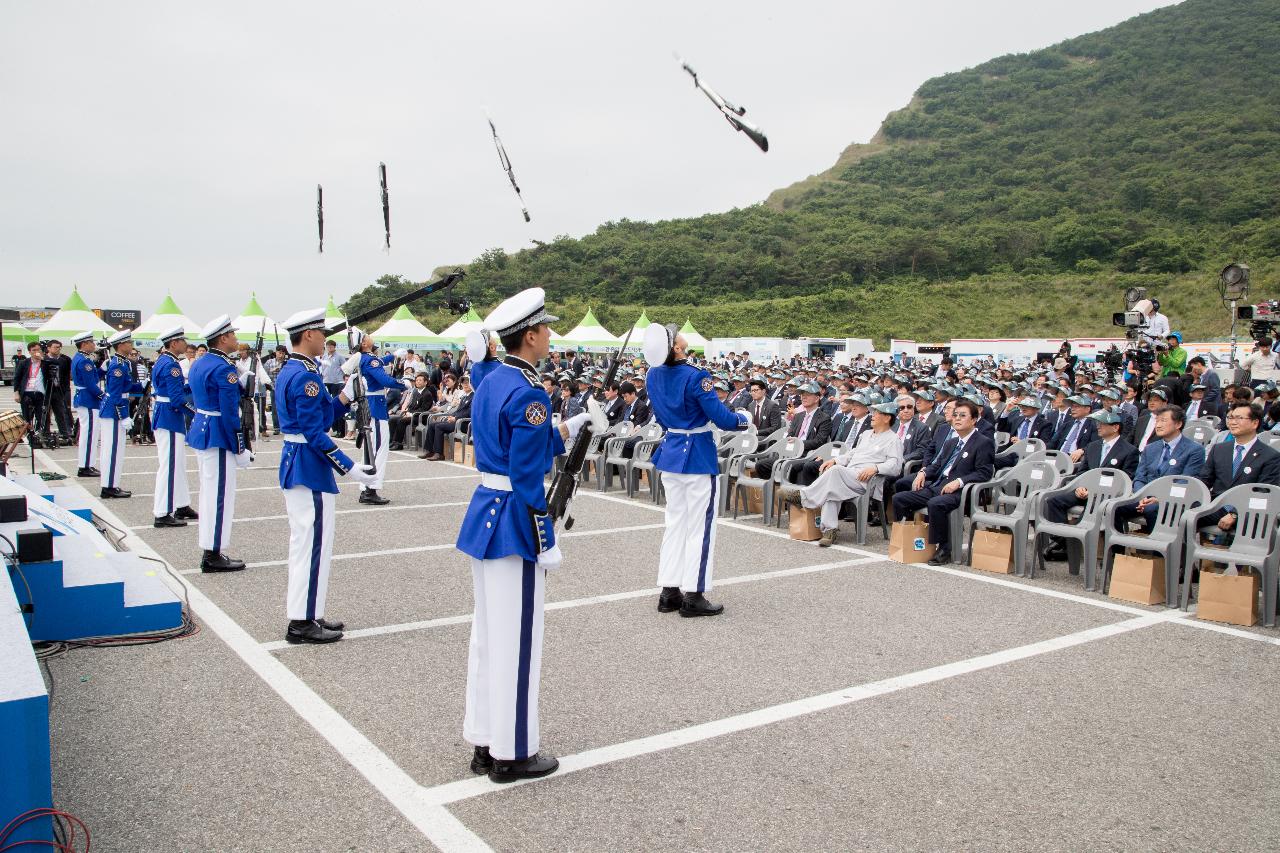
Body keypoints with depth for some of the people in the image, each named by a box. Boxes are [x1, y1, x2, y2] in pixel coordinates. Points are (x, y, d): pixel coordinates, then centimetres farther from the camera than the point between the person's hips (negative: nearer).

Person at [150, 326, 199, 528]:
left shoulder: (163, 361, 13)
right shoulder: (171, 365, -18)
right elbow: (177, 398, -22)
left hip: (163, 416, 11)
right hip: (170, 420, -11)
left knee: (178, 463, 17)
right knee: (169, 465, -6)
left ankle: (181, 506, 27)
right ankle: (162, 514, -3)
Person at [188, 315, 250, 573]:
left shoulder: (199, 363, 12)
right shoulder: (224, 368, -18)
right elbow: (229, 413, -21)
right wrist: (240, 449, -15)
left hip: (200, 432, 10)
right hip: (218, 438, -10)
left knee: (209, 492, 16)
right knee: (220, 494, -3)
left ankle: (209, 551, 23)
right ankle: (213, 556, 2)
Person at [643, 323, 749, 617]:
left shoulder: (654, 375, 2)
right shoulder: (695, 376, -20)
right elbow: (720, 417, -17)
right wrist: (743, 419, 3)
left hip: (670, 451, 7)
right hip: (697, 455, -7)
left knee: (675, 522, 14)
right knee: (699, 525, 2)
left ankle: (669, 592, 17)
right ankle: (693, 597, 6)